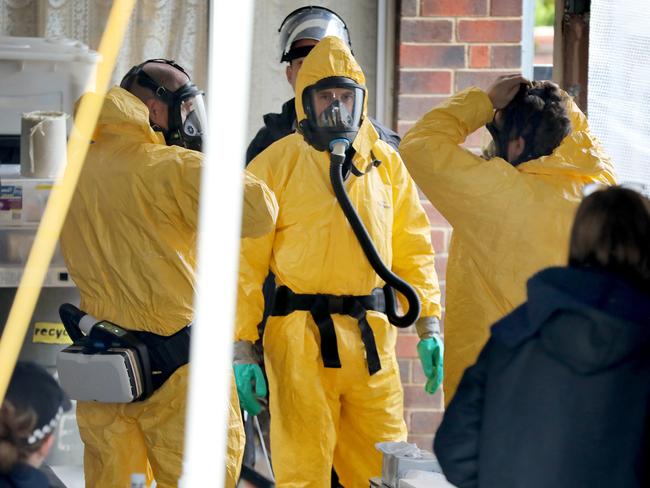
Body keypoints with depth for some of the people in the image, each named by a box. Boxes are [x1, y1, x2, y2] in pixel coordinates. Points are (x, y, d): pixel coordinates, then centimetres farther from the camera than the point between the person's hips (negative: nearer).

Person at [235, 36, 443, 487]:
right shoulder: (276, 164, 0)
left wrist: (429, 325, 5)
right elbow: (247, 261, -2)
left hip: (371, 339, 3)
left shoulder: (387, 163, 12)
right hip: (300, 337, -3)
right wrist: (242, 349, -8)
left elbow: (413, 249, 16)